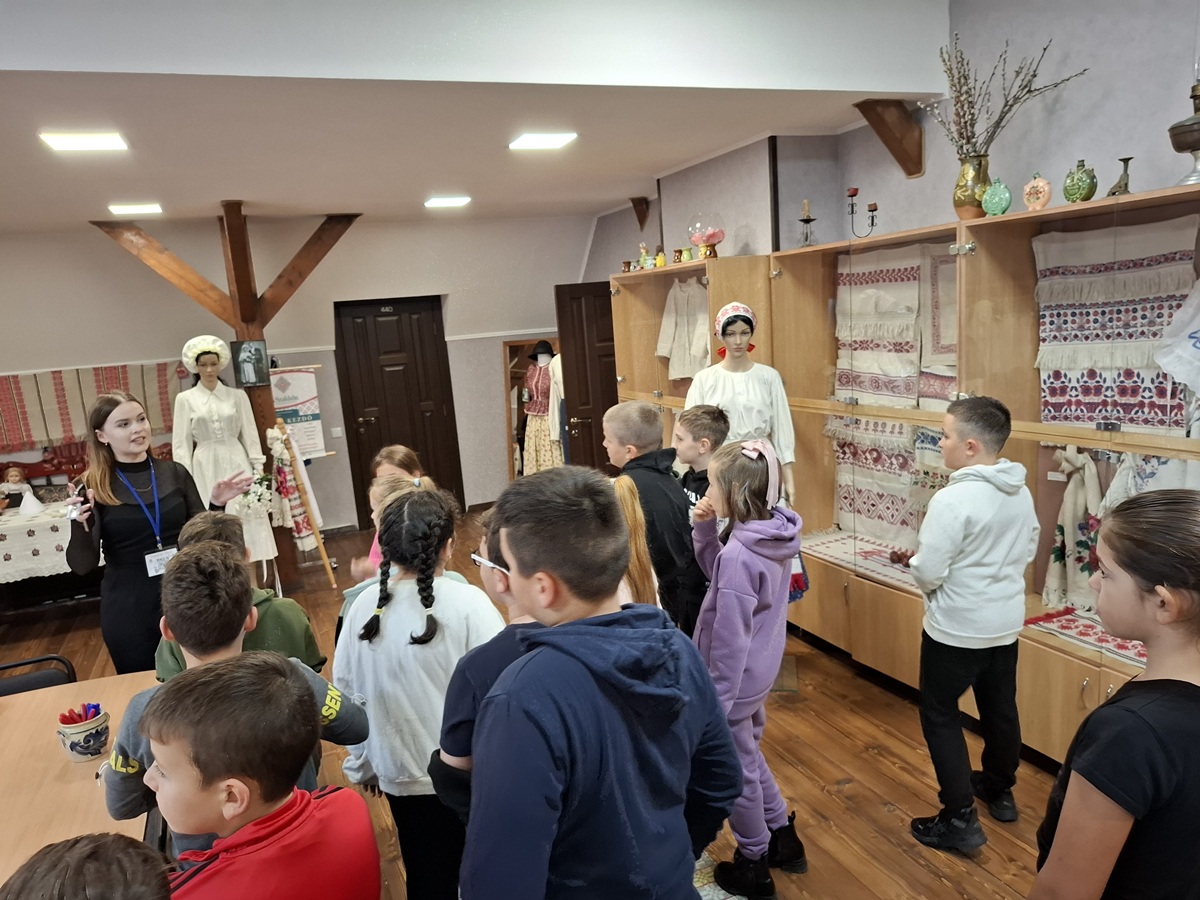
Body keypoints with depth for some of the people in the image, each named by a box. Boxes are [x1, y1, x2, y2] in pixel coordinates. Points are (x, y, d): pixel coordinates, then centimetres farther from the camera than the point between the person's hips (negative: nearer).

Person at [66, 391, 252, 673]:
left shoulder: (174, 472, -1)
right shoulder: (94, 487, -6)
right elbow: (82, 566, -9)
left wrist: (217, 504, -11)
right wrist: (80, 526, -26)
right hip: (129, 610, -2)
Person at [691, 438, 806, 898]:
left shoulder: (739, 554, -32)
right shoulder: (774, 533, -5)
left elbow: (731, 639, -26)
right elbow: (716, 573, 8)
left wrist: (715, 700, -16)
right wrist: (704, 530, -8)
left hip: (735, 679, -9)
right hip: (759, 670, 9)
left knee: (735, 771, 14)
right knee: (748, 755, 29)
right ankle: (783, 837, 45)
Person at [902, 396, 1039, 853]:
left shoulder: (953, 499, -27)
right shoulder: (1021, 494, -1)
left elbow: (928, 574, -24)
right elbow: (1028, 550, 13)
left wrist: (913, 559, -4)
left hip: (956, 628, -8)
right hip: (1005, 622, 8)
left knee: (939, 715, 7)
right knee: (1000, 708, 23)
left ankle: (960, 819, 11)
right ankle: (999, 791, 43)